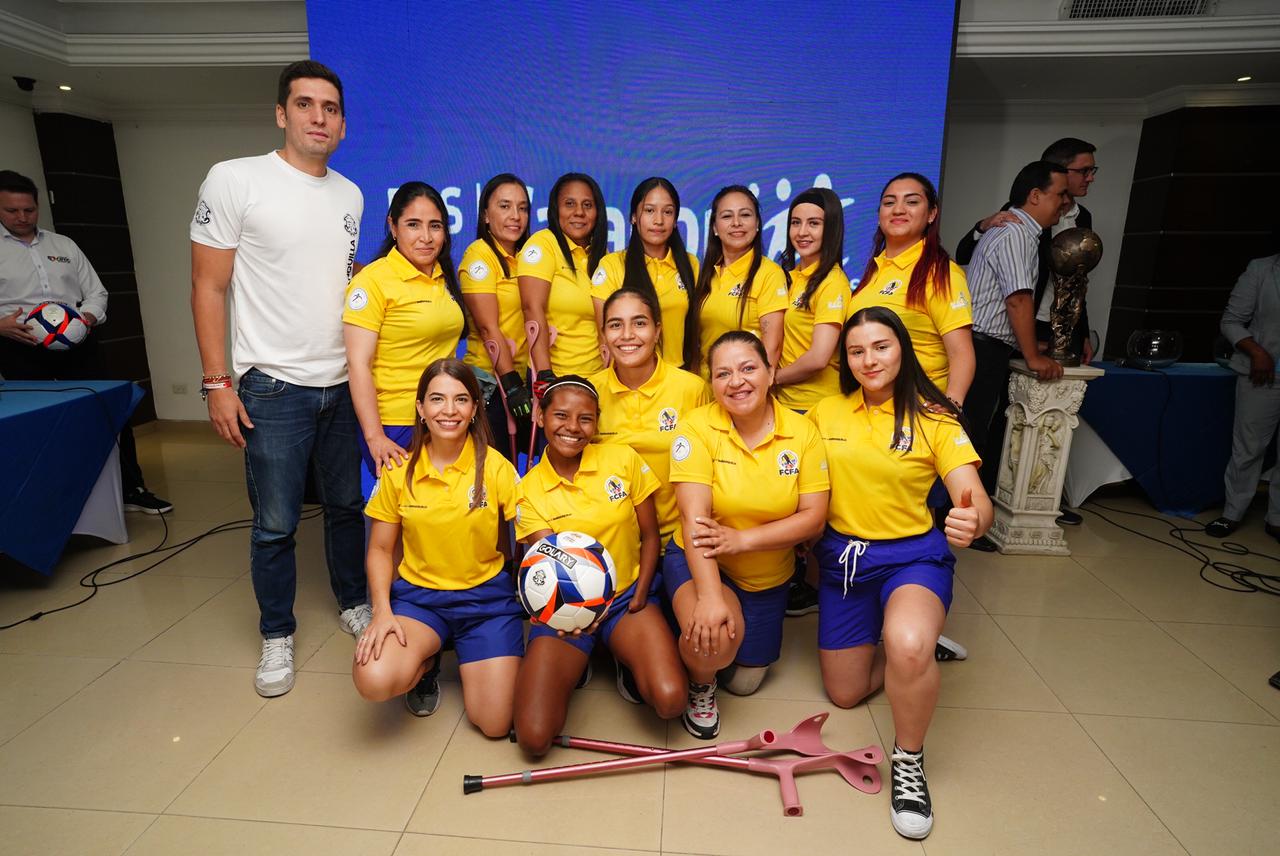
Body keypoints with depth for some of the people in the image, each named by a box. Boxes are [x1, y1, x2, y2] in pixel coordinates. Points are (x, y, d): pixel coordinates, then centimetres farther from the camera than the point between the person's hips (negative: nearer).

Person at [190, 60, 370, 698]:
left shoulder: (350, 196, 9)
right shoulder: (235, 180, -6)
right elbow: (208, 288, -6)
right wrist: (217, 383, -10)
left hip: (343, 384, 4)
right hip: (274, 388, -4)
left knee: (347, 506, 15)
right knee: (275, 524, 5)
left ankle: (352, 603, 34)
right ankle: (277, 636, 24)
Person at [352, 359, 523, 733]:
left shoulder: (496, 468, -10)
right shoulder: (399, 470, -4)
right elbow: (380, 550, 3)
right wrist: (382, 611, -11)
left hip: (487, 596, -1)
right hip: (418, 594, 1)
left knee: (496, 723, -10)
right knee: (373, 680, -28)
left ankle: (465, 659, 22)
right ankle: (422, 664, 9)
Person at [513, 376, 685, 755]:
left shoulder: (623, 460, -7)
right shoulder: (529, 489, -7)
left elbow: (649, 534, 1)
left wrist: (640, 596, -11)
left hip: (627, 595, 0)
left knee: (670, 700, -24)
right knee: (533, 737, -15)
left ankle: (625, 658, 10)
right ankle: (576, 663, 15)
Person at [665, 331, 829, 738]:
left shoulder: (802, 431, -12)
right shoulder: (699, 427, -19)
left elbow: (813, 517, -14)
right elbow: (695, 518, -26)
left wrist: (742, 539, -27)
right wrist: (709, 597, -37)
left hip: (768, 575, 3)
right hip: (699, 561, -3)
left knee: (744, 683, 16)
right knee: (711, 637, -33)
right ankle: (700, 684, 4)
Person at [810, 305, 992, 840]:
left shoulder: (933, 418, -9)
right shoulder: (825, 413, -1)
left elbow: (976, 500, -18)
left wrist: (973, 521, -40)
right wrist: (812, 550, -6)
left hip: (913, 555, -3)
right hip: (842, 558, 4)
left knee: (906, 645, -36)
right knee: (844, 694, 10)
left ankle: (909, 762, -6)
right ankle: (919, 642, 39)